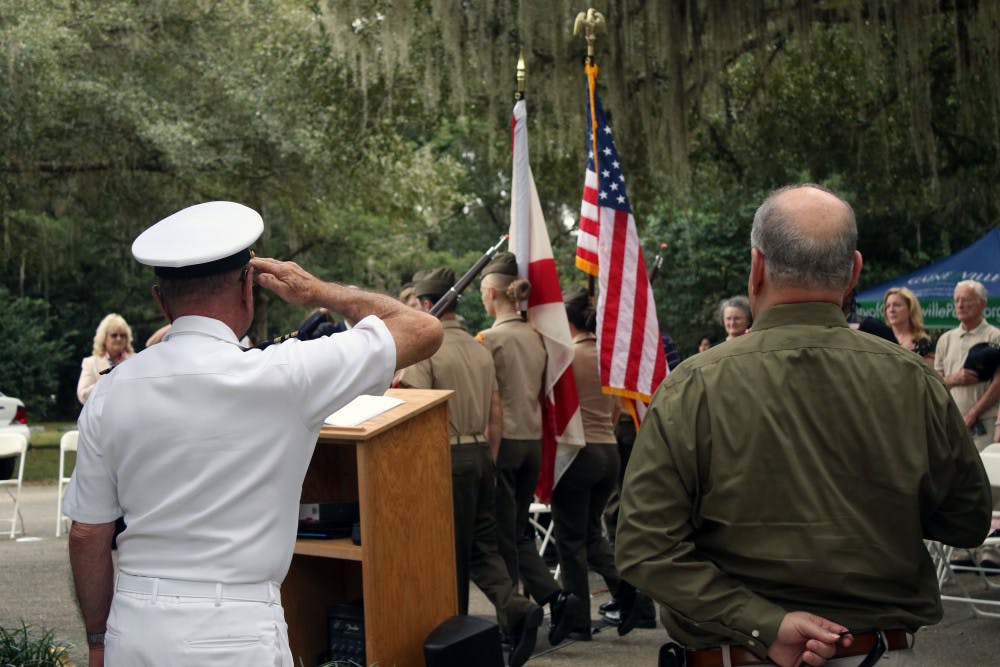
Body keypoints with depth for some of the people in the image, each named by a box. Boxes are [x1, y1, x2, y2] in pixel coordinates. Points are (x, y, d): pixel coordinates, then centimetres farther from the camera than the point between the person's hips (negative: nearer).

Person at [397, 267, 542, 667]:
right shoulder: (479, 349, 12)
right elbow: (496, 415, 14)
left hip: (447, 457, -7)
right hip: (481, 454, 7)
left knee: (452, 551, 3)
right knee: (483, 543, 12)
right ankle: (515, 607, -8)